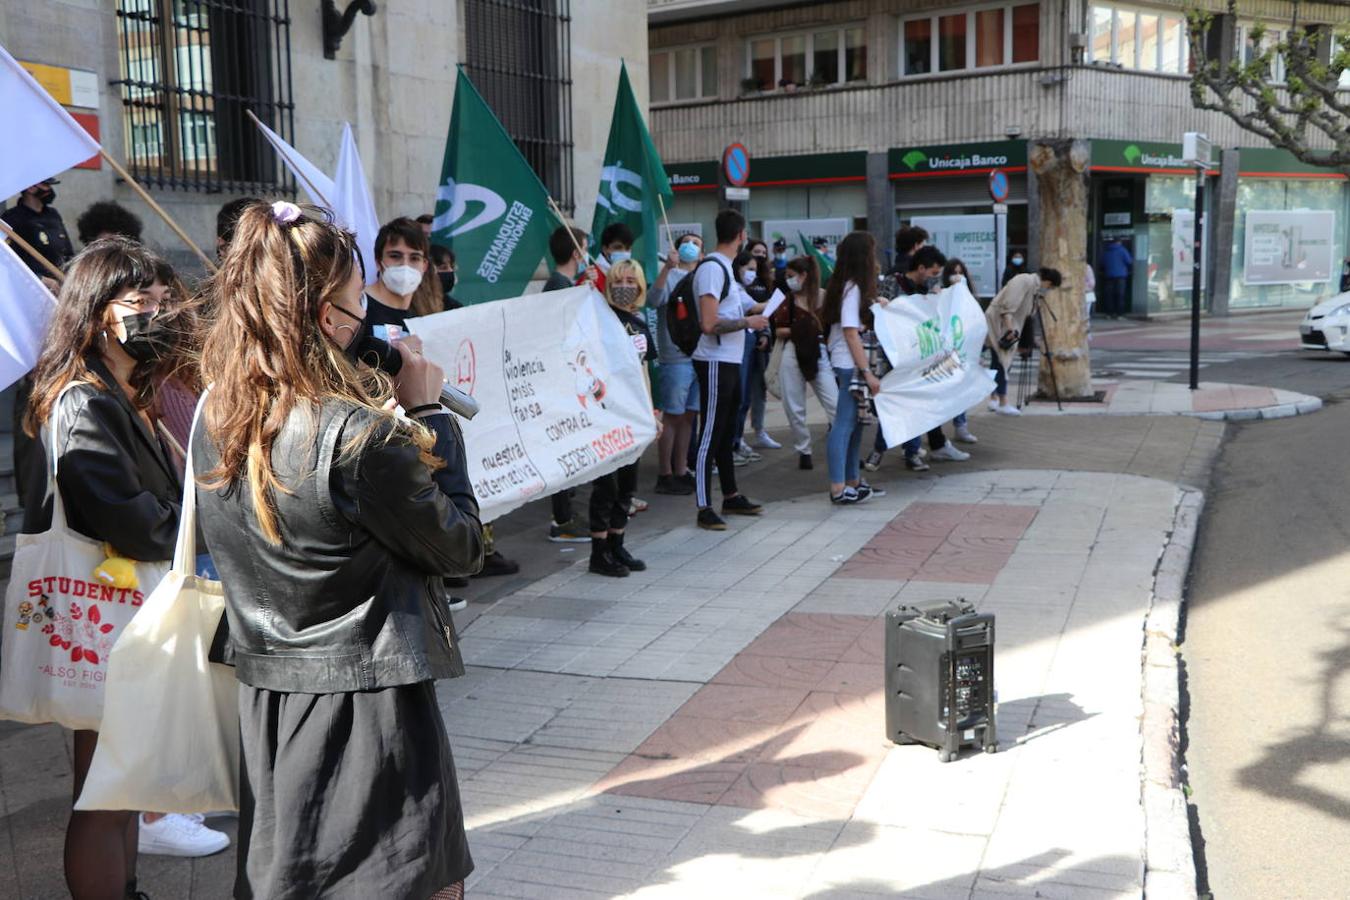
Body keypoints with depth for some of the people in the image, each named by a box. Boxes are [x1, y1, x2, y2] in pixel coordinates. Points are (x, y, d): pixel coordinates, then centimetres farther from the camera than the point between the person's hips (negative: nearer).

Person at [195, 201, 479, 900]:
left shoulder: (215, 417, 0)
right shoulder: (361, 433, -22)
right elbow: (461, 548, -10)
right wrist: (428, 410, -5)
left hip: (263, 702, 7)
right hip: (368, 709, -7)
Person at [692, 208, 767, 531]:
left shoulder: (724, 268, 14)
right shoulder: (712, 268, -16)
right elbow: (709, 325, -22)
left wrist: (759, 309, 32)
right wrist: (749, 322, -14)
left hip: (730, 362, 10)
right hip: (715, 363, -10)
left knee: (727, 432, 18)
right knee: (710, 435, -6)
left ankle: (731, 497, 29)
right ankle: (704, 509, -2)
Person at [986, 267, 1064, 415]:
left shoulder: (1035, 286, 12)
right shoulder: (1025, 281, -18)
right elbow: (1008, 305, -25)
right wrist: (1010, 328, -27)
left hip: (1006, 323, 10)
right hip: (998, 321, -10)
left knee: (1000, 362, 12)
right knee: (1002, 362, -8)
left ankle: (994, 400, 17)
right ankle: (1003, 404, -7)